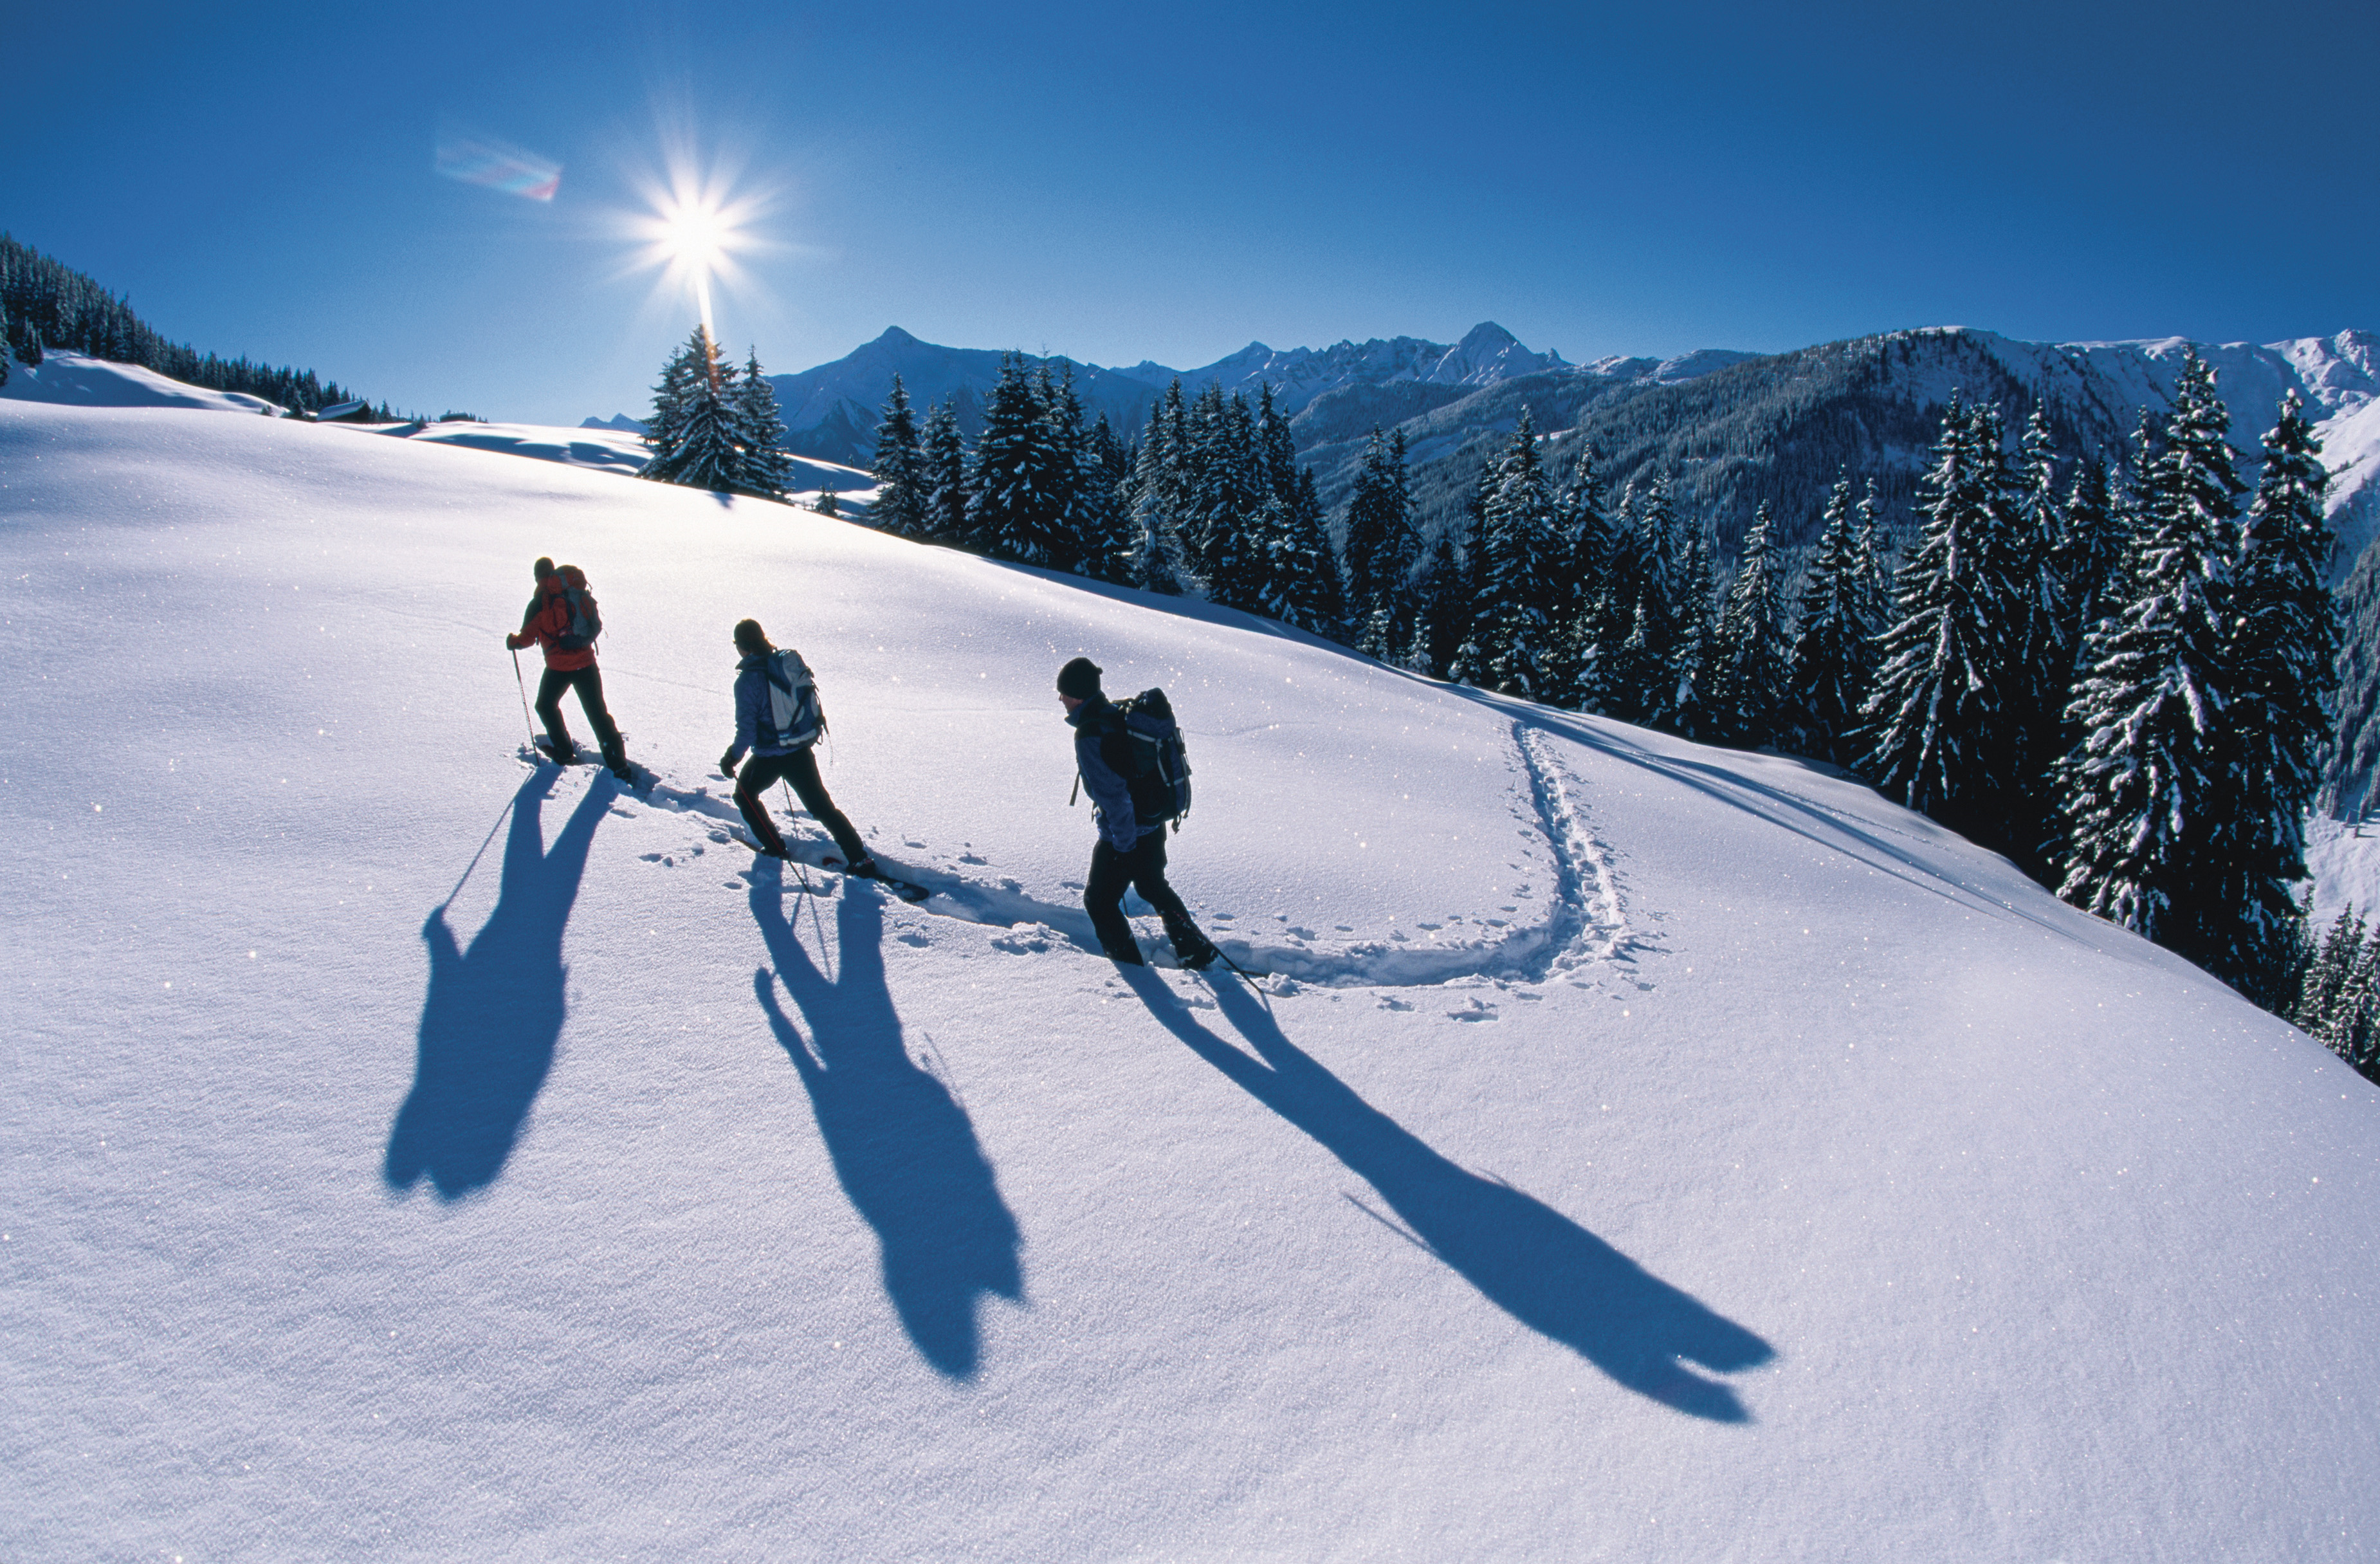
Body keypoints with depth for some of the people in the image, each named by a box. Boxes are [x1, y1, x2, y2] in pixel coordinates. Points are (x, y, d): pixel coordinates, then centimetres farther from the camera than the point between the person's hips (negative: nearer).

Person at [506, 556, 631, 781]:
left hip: (559, 667, -3)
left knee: (546, 705, 24)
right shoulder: (581, 597, 3)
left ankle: (565, 753, 30)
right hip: (586, 662, 4)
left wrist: (512, 641, 18)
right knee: (598, 713, 9)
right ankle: (618, 764, 4)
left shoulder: (539, 603, -8)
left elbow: (527, 638, -3)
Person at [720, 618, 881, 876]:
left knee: (745, 795, 24)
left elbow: (746, 730, -16)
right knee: (821, 806, 14)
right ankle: (860, 860, 9)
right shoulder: (791, 661, -3)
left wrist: (732, 758, -2)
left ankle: (775, 850, 27)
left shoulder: (747, 680, -18)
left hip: (769, 755, -5)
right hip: (802, 750, 5)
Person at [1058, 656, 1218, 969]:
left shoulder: (1088, 736, -24)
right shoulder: (1120, 714, 2)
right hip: (1154, 826, 9)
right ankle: (1199, 953, 40)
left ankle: (1132, 969, 21)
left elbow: (1113, 794, -27)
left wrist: (1124, 846, -19)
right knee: (1153, 888, 29)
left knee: (1099, 900, 11)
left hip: (1126, 837, -9)